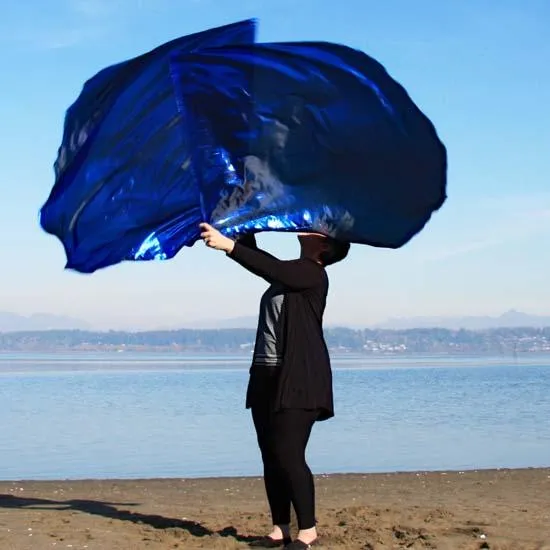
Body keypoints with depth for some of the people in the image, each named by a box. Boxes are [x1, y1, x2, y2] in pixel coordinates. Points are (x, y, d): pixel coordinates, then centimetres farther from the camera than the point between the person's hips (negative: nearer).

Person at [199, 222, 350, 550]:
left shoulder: (313, 274, -10)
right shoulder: (287, 270, 16)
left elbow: (270, 269, -24)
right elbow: (256, 258, 21)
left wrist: (228, 245, -30)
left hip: (299, 379, -9)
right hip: (266, 376, 9)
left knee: (289, 455, -11)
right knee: (271, 456, 7)